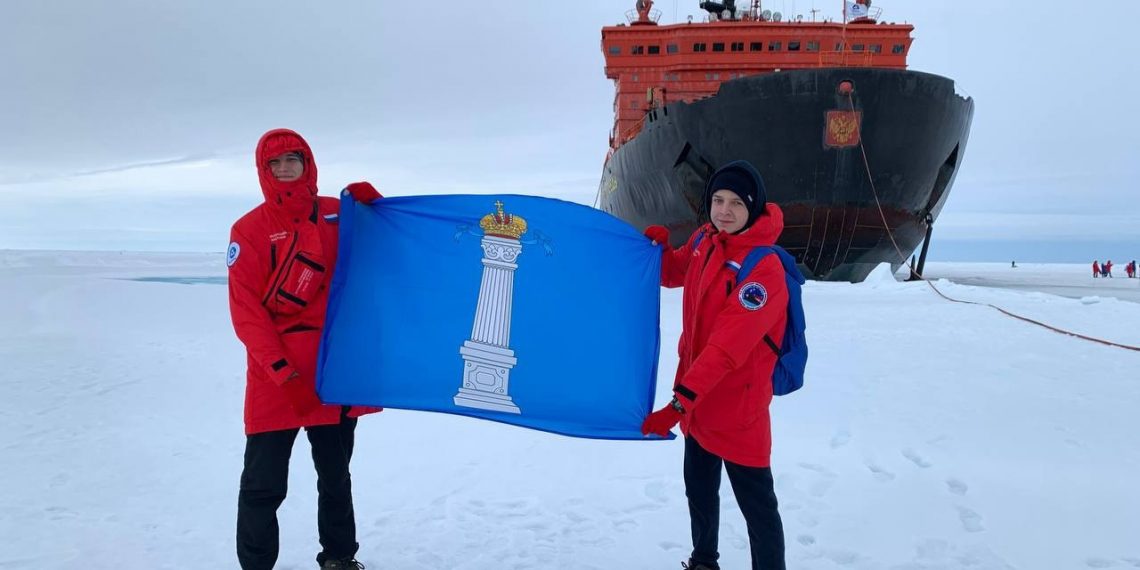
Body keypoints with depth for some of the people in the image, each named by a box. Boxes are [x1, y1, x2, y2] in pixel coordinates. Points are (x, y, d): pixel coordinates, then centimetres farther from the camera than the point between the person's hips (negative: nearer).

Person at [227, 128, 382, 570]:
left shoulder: (340, 214, 4)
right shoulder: (249, 230, -4)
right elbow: (246, 311, -10)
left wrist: (373, 204, -6)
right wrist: (281, 371, -19)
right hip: (275, 379, -3)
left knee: (336, 476, 18)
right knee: (263, 485, 1)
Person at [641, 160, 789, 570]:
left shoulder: (764, 271, -25)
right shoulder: (705, 240, 0)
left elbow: (726, 350, -30)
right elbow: (673, 274, 19)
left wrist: (678, 403, -34)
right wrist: (658, 247, -4)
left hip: (738, 410, -8)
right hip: (699, 402, 8)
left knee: (757, 506, 4)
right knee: (699, 492, 25)